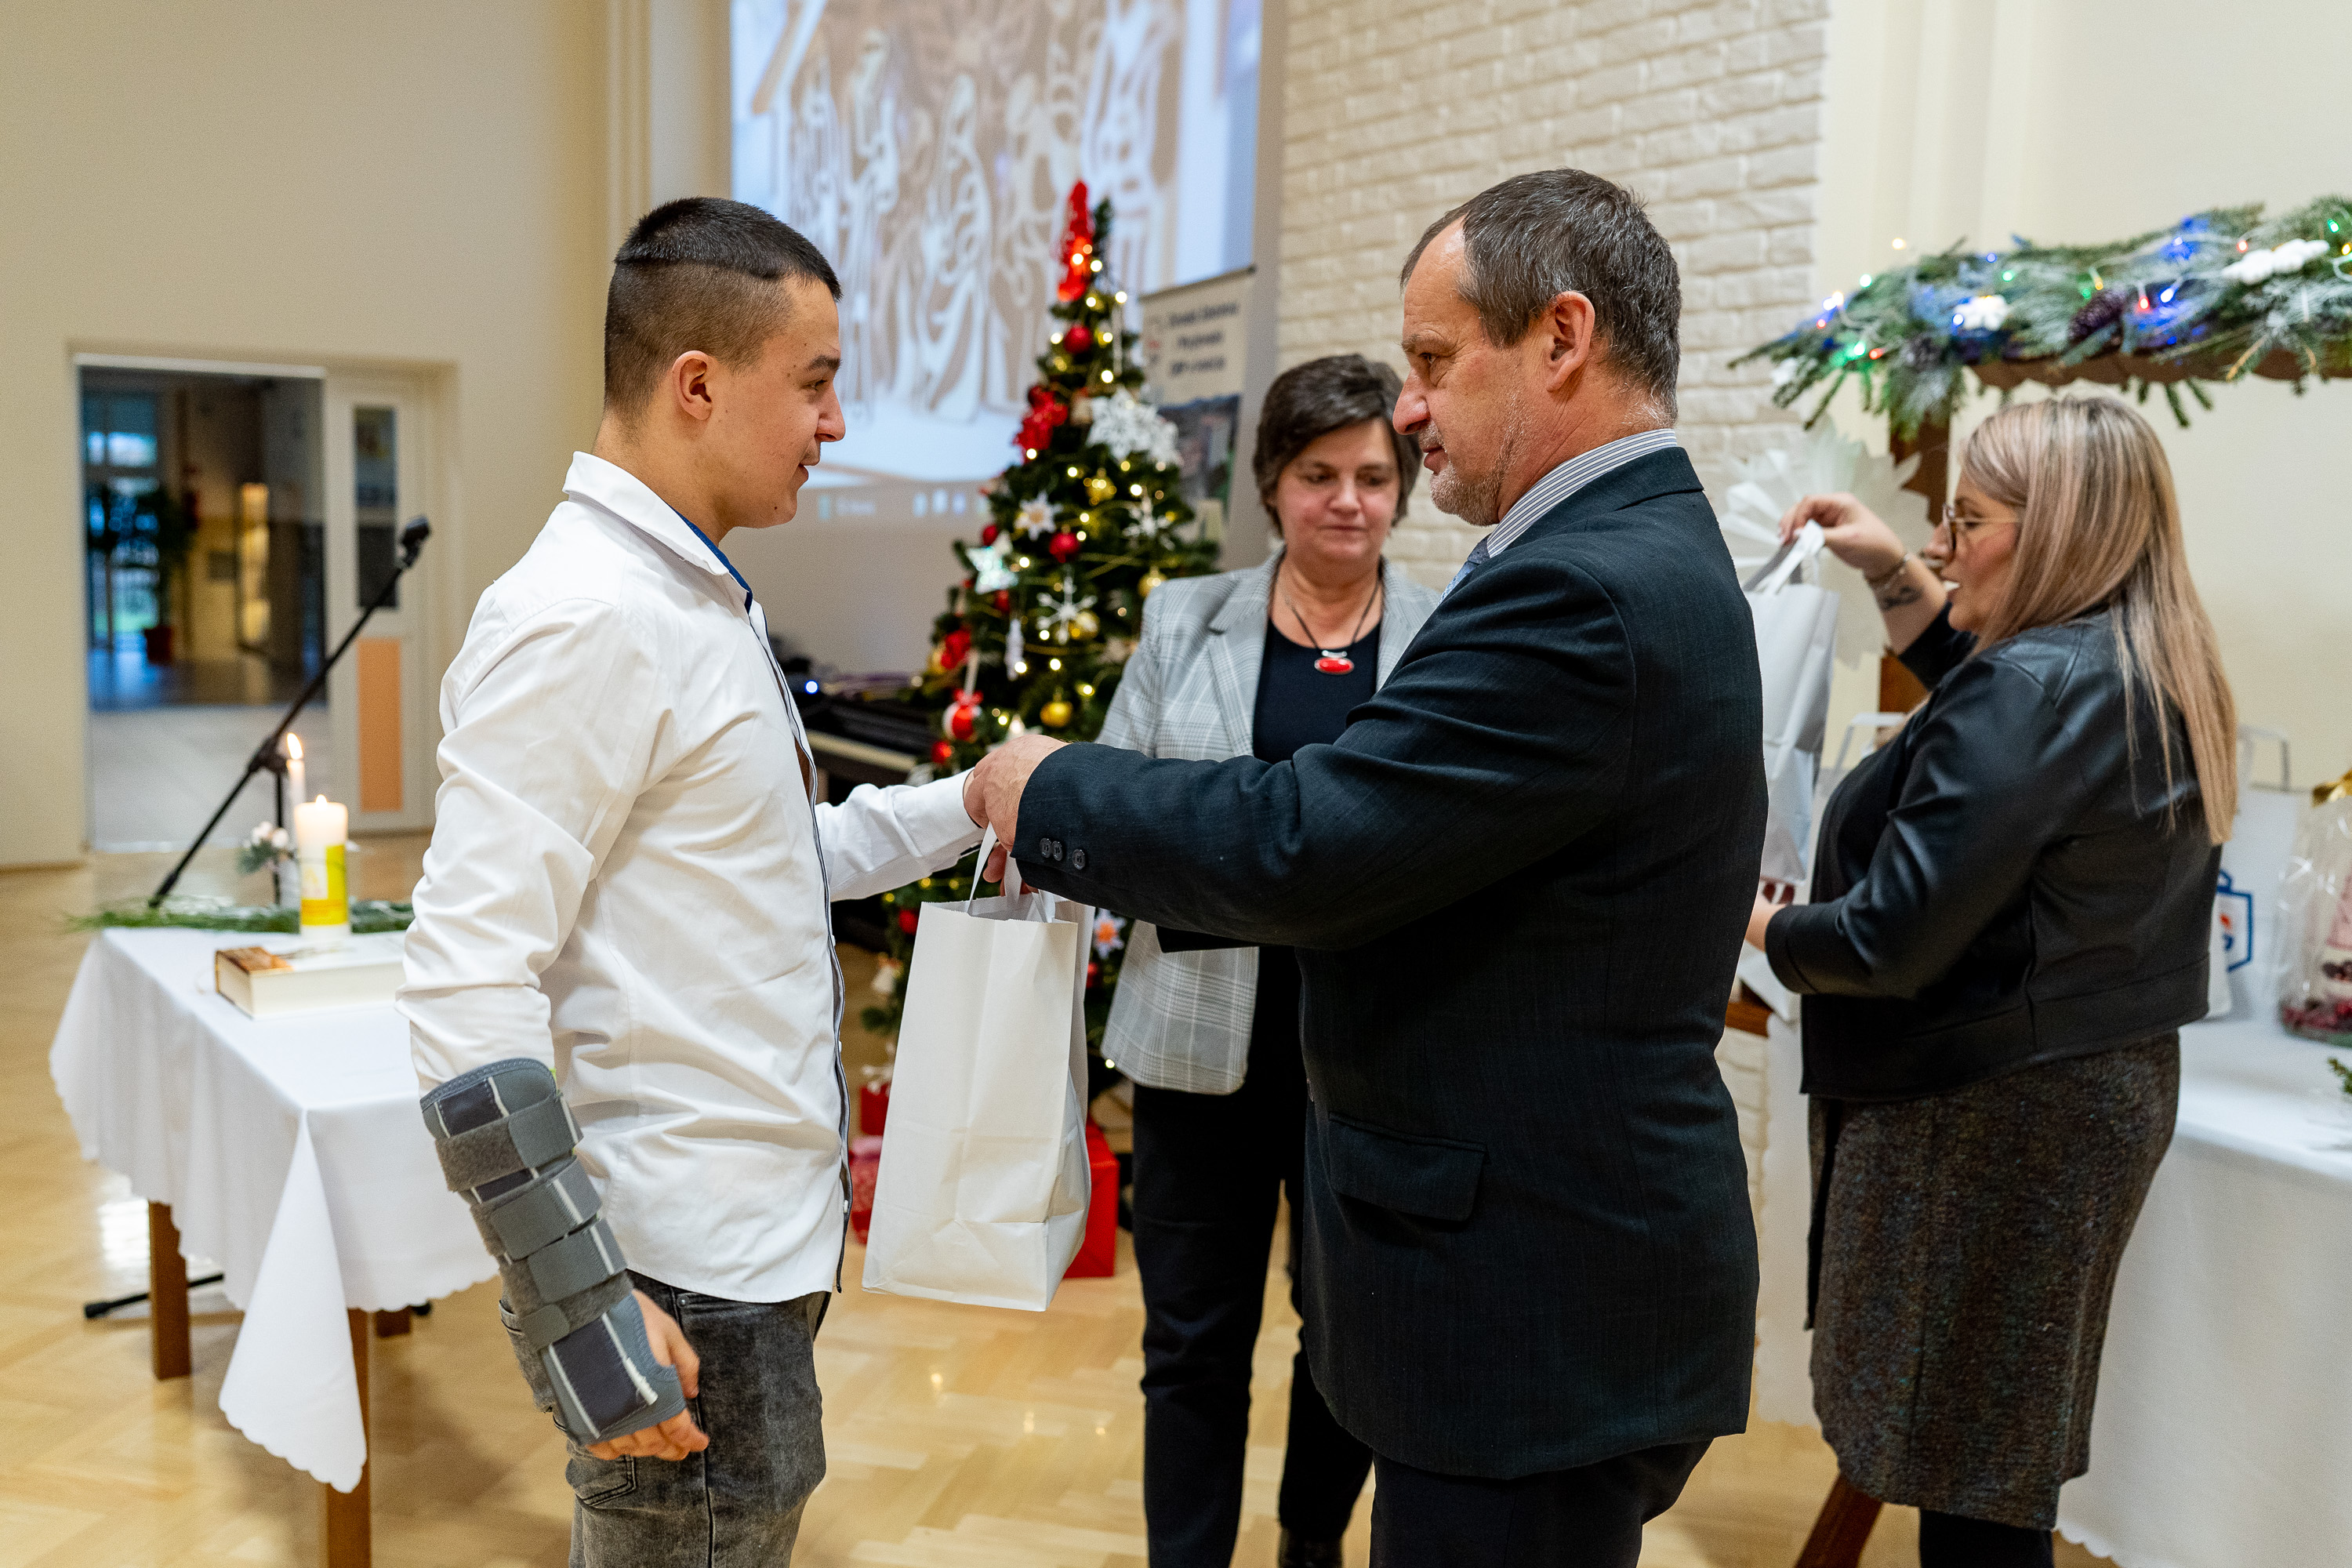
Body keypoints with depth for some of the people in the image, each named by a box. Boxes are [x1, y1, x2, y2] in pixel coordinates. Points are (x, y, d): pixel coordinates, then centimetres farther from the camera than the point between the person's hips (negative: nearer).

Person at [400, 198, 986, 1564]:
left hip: (764, 1244, 10)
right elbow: (471, 981, -23)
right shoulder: (583, 619, -19)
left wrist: (967, 806, 14)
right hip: (688, 1290, -10)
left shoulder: (703, 597, 13)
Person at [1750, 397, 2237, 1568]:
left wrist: (1764, 929, -6)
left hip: (1987, 1112, -10)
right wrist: (1894, 575, 19)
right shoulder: (2154, 680, 7)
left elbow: (1892, 939, -25)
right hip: (2106, 1083, 10)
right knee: (2010, 1446, 21)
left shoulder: (2030, 690, -23)